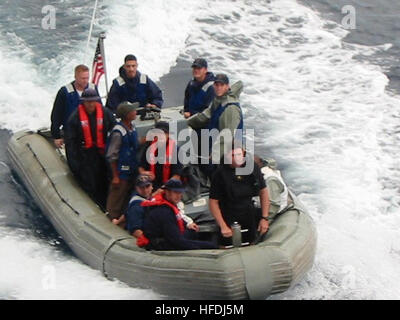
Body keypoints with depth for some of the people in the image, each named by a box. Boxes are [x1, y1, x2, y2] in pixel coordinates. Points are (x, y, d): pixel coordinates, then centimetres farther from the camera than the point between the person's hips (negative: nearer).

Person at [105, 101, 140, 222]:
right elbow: (111, 156, -18)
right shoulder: (118, 132, -23)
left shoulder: (132, 127, 3)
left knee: (128, 198, 19)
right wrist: (115, 176, -15)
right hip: (121, 172, -8)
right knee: (116, 198, 4)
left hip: (132, 170, 8)